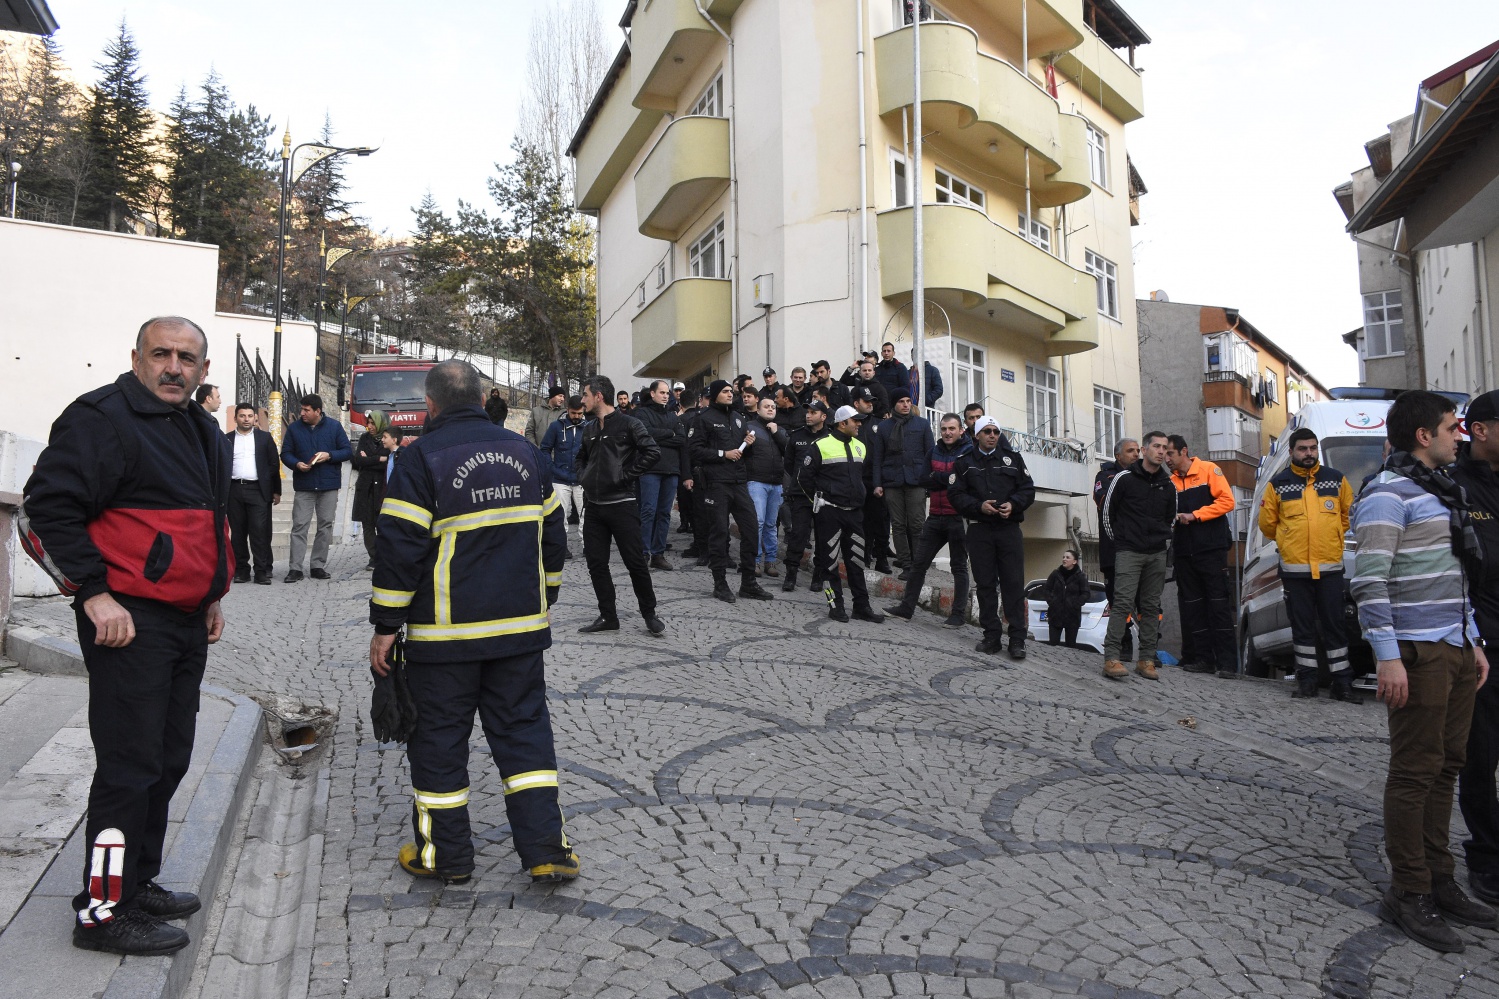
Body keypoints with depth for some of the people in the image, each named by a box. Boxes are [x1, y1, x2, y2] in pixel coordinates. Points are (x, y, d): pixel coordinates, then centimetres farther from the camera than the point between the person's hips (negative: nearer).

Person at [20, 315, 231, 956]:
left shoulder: (204, 432, 16)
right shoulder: (102, 418, -11)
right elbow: (46, 508, -17)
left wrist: (211, 596, 21)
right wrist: (94, 592, -20)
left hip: (186, 622, 9)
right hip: (129, 621, -9)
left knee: (169, 759, 15)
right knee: (131, 765, -4)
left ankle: (138, 883, 30)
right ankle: (104, 910, 9)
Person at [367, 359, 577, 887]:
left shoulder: (422, 457, -9)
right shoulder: (523, 451, 8)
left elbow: (399, 547, -13)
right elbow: (552, 534, 14)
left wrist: (385, 626, -5)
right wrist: (543, 602, 24)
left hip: (445, 634, -4)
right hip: (522, 626, 5)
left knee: (438, 737, 10)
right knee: (524, 729, 11)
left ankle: (445, 854, 21)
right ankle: (546, 849, 10)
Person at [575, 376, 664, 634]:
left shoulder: (628, 424, -8)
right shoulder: (589, 429, 13)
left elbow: (653, 452, -18)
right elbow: (581, 457, 30)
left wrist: (626, 475, -16)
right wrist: (583, 478, 11)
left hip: (621, 504, -7)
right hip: (594, 506, 7)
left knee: (636, 562, -1)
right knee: (596, 563, 7)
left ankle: (649, 613, 14)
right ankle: (608, 616, 17)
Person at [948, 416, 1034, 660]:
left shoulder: (1012, 458, 10)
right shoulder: (965, 462, 8)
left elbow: (1028, 489, 8)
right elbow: (955, 494, 2)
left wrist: (1013, 505, -10)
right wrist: (979, 506, -13)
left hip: (1009, 528, 0)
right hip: (979, 530, 0)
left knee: (1014, 583, -4)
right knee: (985, 584, 3)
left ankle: (1017, 639, -1)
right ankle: (992, 635, 11)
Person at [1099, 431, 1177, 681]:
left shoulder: (1168, 485, 12)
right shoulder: (1124, 478, -2)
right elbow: (1107, 511, 2)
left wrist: (1164, 541, 16)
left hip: (1157, 555, 5)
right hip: (1128, 552, -5)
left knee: (1151, 606, 6)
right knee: (1123, 602, -14)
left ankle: (1146, 659, 12)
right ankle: (1111, 658, -16)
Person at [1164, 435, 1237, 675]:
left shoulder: (1208, 470, -1)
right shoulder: (1171, 481, 13)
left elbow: (1227, 501, -9)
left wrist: (1194, 515, -14)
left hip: (1211, 549, -5)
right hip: (1184, 552, 5)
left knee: (1218, 604, -5)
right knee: (1192, 607, 6)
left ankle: (1227, 662, -3)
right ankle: (1202, 659, 11)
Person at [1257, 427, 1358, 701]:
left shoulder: (1336, 479, 6)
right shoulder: (1278, 484, 3)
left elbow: (1350, 514, 16)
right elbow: (1267, 523, 11)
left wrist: (1331, 536, 15)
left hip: (1330, 567, 0)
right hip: (1294, 569, 0)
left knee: (1334, 625, 3)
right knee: (1302, 626, 6)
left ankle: (1342, 682, 10)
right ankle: (1307, 680, 14)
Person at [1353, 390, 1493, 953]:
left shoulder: (1441, 491, 18)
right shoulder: (1388, 494, -12)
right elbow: (1369, 580, -19)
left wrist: (1475, 643, 19)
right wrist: (1387, 657, -22)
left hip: (1457, 650, 9)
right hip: (1418, 653, -9)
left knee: (1446, 767, 14)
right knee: (1415, 772, -3)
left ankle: (1439, 881, 25)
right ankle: (1409, 894, 6)